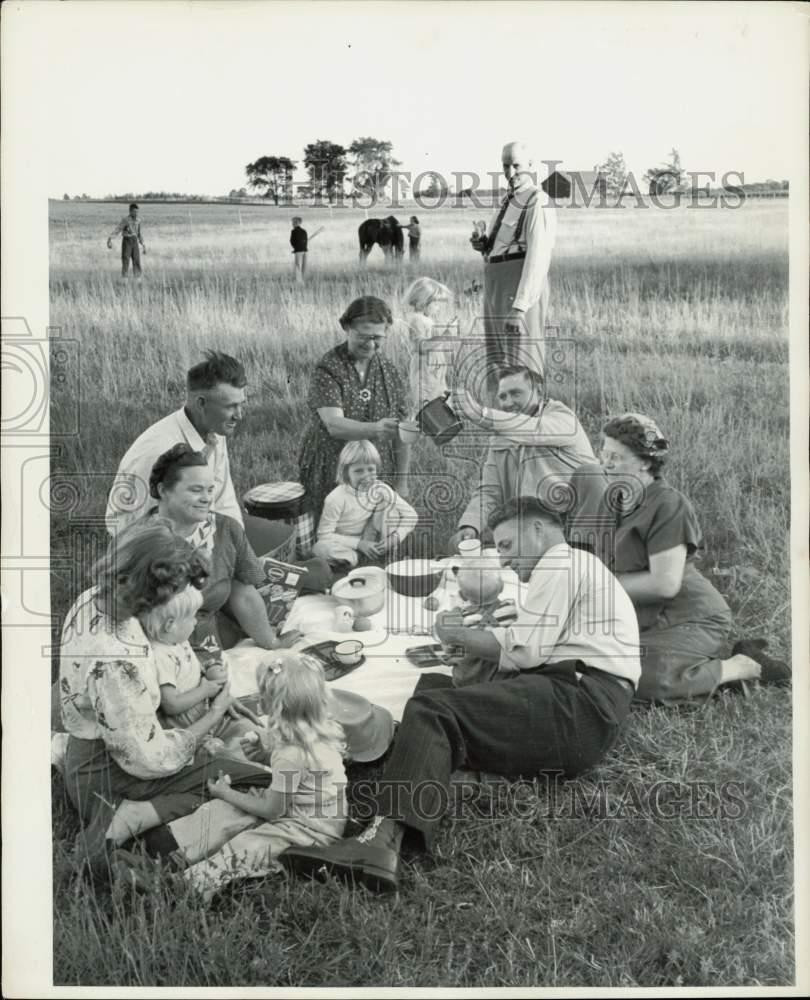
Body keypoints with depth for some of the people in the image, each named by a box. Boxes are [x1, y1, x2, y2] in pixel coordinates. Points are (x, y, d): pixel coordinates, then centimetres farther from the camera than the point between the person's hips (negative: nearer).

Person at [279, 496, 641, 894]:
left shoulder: (562, 562, 2)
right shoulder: (575, 566, 34)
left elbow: (523, 650, -9)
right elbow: (534, 652, 23)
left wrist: (457, 634, 4)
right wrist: (463, 650, 14)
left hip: (580, 702, -10)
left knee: (432, 711, -23)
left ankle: (387, 835, -44)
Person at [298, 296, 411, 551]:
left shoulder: (390, 373, 5)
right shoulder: (328, 369, -9)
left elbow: (401, 436, 8)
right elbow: (334, 425, -23)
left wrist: (400, 487, 5)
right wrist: (376, 429, -39)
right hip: (329, 476, -3)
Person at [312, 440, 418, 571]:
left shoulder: (380, 490, -11)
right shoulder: (337, 498, -21)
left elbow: (410, 515, -7)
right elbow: (325, 535, -18)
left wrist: (393, 539, -22)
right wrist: (359, 544, -23)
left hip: (369, 542, 4)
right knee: (320, 548, -37)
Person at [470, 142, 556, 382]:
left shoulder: (537, 202, -11)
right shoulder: (509, 200, 18)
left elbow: (537, 257, -20)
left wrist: (519, 307, -28)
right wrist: (484, 245, 4)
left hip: (521, 288, -9)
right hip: (497, 286, 9)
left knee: (519, 364, -6)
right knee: (497, 362, 14)